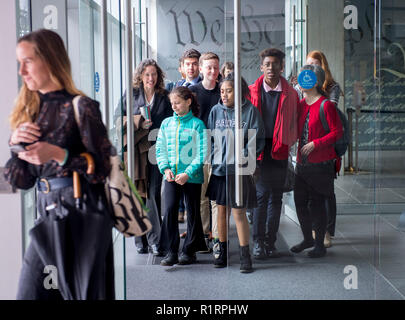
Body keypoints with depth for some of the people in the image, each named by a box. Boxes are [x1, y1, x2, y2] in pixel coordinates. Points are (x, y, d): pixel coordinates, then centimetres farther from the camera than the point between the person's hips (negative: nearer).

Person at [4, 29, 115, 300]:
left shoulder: (80, 107, -8)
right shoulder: (30, 111, 11)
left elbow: (104, 166, -10)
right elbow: (21, 181, 12)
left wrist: (58, 154, -21)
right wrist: (15, 143, -5)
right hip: (48, 215, 6)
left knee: (86, 292, 2)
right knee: (29, 292, 6)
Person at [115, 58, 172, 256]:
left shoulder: (163, 97, 11)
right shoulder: (130, 95, 8)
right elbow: (118, 119, 6)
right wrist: (138, 123, -9)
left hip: (156, 150, 1)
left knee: (153, 193, -4)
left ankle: (154, 239, 1)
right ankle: (140, 240, 7)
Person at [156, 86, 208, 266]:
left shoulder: (197, 125, -4)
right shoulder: (166, 123, 9)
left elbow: (201, 154, -7)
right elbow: (160, 149, 9)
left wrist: (188, 173, -15)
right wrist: (165, 169, -7)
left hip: (192, 177, -2)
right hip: (171, 177, 3)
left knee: (192, 213, 6)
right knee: (169, 211, -6)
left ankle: (189, 251, 19)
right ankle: (171, 252, 1)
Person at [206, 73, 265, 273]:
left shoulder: (250, 111, -3)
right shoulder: (216, 111, 8)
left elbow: (257, 140, -4)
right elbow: (210, 138, 12)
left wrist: (244, 157, -12)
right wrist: (213, 159, 1)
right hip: (219, 168, 4)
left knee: (239, 212, -3)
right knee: (221, 210, 10)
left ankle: (245, 255, 6)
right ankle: (223, 251, 22)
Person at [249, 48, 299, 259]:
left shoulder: (290, 94, 6)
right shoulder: (252, 91, 3)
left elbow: (294, 123, 11)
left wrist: (288, 143, 0)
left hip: (279, 152, 2)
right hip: (258, 151, -2)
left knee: (276, 197, 7)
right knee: (260, 195, -6)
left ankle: (271, 242, 15)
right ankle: (258, 242, 2)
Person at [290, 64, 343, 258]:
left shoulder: (326, 105, -10)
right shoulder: (301, 104, 11)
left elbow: (337, 132, -11)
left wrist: (315, 144, -16)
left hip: (320, 164, -7)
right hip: (302, 162, 7)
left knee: (317, 203, -1)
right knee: (300, 202, 10)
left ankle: (320, 244, 12)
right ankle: (307, 239, 29)